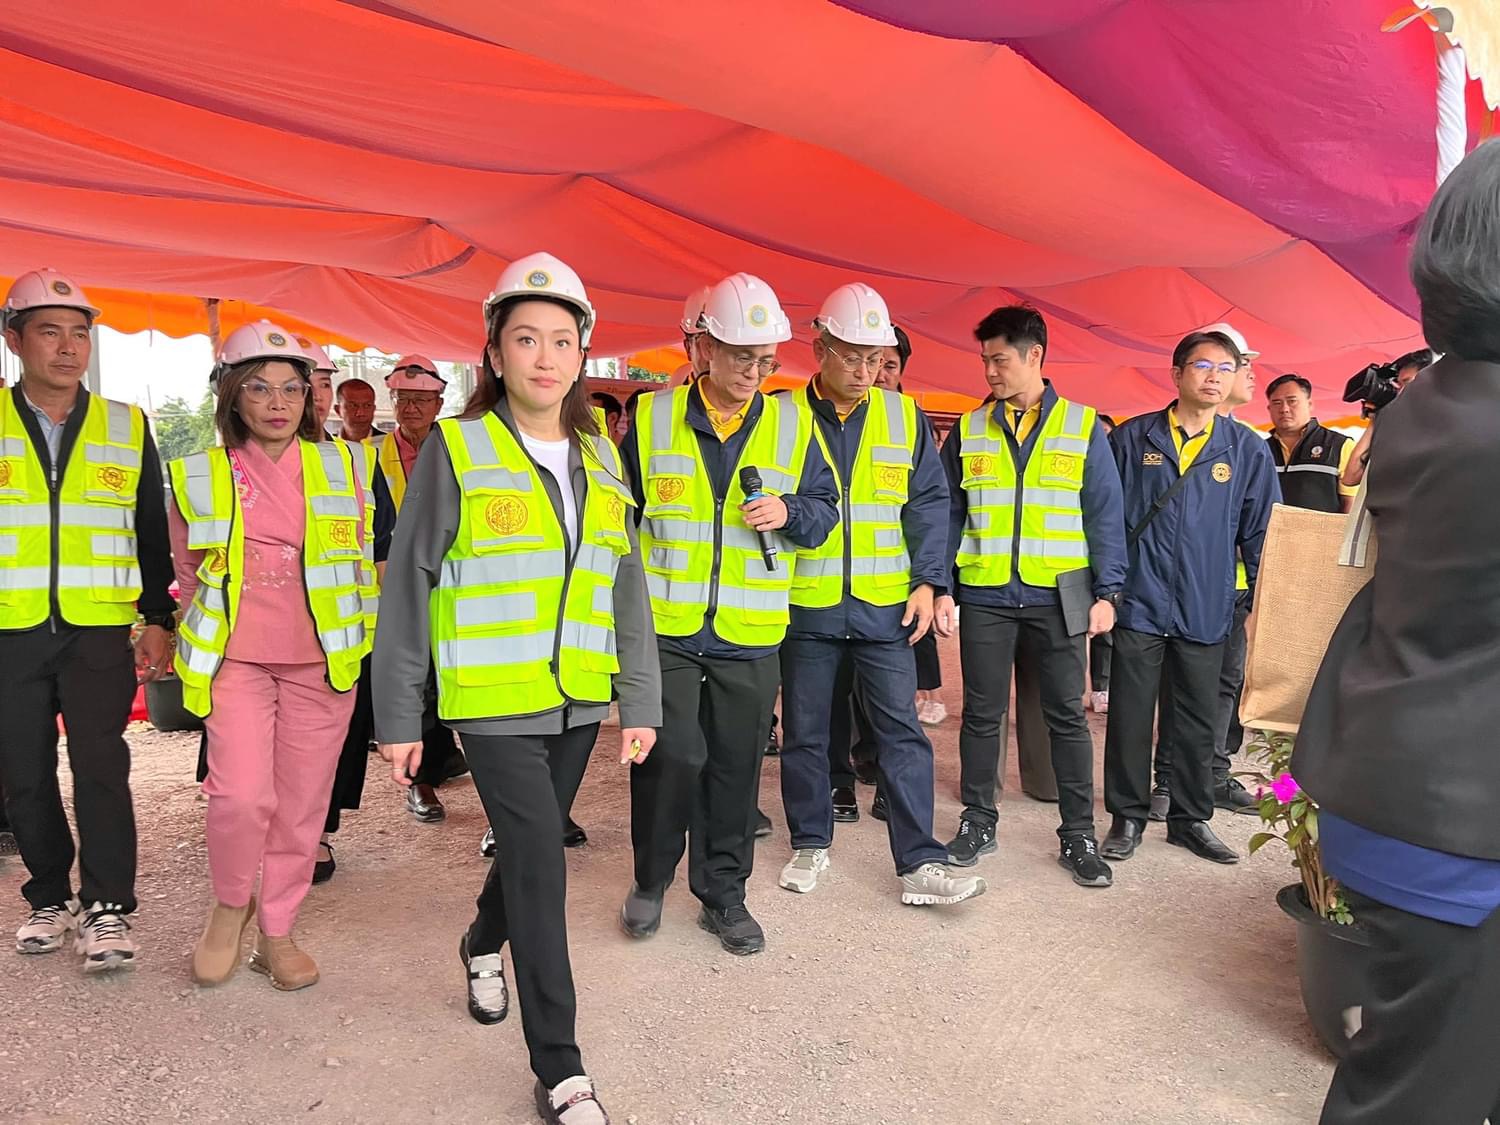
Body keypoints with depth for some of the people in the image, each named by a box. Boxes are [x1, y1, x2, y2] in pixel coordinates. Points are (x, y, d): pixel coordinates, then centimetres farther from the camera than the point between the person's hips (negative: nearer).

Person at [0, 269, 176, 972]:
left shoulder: (126, 427, 7)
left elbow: (152, 532, 10)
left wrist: (158, 619, 5)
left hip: (100, 628, -1)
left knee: (99, 764, -9)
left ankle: (107, 909, 1)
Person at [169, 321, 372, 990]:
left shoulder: (340, 466, 5)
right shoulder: (199, 476, 3)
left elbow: (364, 559, 15)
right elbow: (187, 571, 16)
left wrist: (364, 638, 13)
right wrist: (206, 635, 13)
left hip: (322, 662, 1)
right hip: (236, 660, -1)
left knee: (302, 803, 6)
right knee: (241, 795, -13)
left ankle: (277, 932, 25)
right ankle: (231, 902, 18)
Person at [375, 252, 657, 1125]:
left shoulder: (599, 459, 7)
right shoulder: (456, 450, -7)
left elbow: (626, 586, 8)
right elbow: (409, 585, -5)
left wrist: (641, 700, 5)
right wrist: (399, 717, -5)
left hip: (578, 699, 5)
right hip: (492, 700, -5)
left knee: (534, 848, 19)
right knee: (540, 866, -6)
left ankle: (484, 945, 51)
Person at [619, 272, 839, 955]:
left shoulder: (792, 424, 4)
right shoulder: (651, 419, 1)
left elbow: (824, 506, 10)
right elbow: (619, 514, 9)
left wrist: (789, 514, -12)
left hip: (751, 634, 2)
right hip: (663, 624, -1)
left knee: (736, 764, 10)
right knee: (671, 756, -5)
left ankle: (723, 894, 29)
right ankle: (651, 879, 23)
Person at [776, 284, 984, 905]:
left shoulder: (904, 417, 4)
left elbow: (929, 503, 7)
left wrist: (927, 580, -2)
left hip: (885, 603, 1)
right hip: (805, 604, 0)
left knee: (901, 730, 1)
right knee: (805, 730, 11)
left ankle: (920, 862, 8)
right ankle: (810, 842, 28)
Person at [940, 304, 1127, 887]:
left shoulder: (1082, 426, 2)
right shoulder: (968, 430, 7)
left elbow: (1105, 515, 2)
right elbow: (948, 514, 8)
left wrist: (1106, 592, -4)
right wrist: (940, 586, 1)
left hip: (1057, 597, -1)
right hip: (984, 596, 2)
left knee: (1067, 714, 6)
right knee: (982, 713, 8)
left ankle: (1078, 834, 18)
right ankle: (978, 820, 23)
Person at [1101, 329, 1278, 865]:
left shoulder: (1247, 450, 5)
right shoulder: (1132, 438, 3)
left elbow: (1261, 533, 8)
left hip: (1206, 611, 2)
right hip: (1138, 602, -1)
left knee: (1197, 722, 11)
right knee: (1130, 717, 5)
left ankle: (1191, 818, 27)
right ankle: (1128, 816, 20)